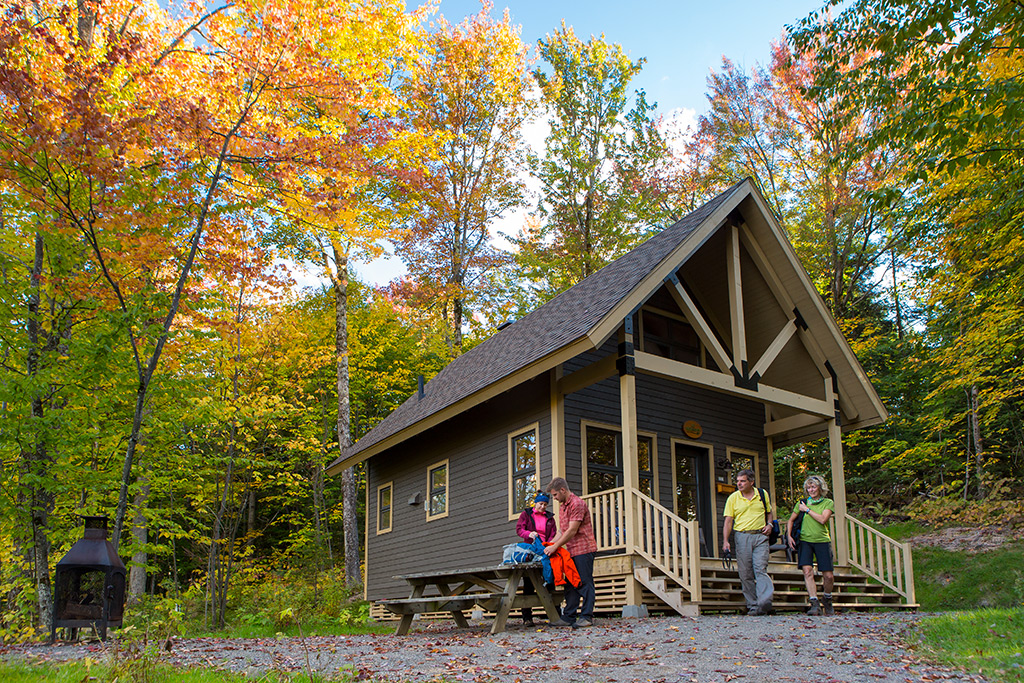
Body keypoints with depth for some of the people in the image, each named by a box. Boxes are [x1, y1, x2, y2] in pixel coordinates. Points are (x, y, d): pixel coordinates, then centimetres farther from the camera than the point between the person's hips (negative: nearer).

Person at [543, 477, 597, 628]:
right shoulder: (562, 506, 17)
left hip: (583, 549, -9)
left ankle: (586, 617, -2)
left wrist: (555, 547, -16)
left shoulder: (577, 504, -13)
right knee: (570, 584, 7)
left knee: (585, 583, -5)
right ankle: (569, 617, 10)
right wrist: (551, 543, 8)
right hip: (571, 551, 9)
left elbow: (572, 531, -18)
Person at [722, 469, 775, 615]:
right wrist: (725, 541, -10)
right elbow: (728, 521, 1)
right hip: (742, 536, 0)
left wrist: (769, 524, 3)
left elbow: (769, 512, 23)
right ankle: (752, 606, 6)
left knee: (760, 569, -14)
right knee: (745, 574, 0)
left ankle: (765, 602, -23)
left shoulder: (763, 494, 8)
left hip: (760, 536, 0)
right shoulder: (733, 498, 4)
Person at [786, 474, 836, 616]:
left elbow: (822, 519, -12)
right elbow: (791, 520, 17)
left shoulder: (828, 503, 4)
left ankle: (827, 599, 27)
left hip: (822, 541, -1)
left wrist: (807, 510, -7)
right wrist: (789, 536, 3)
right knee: (807, 570, -18)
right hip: (805, 540, 1)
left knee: (828, 576, -2)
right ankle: (815, 604, -18)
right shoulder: (802, 503, 10)